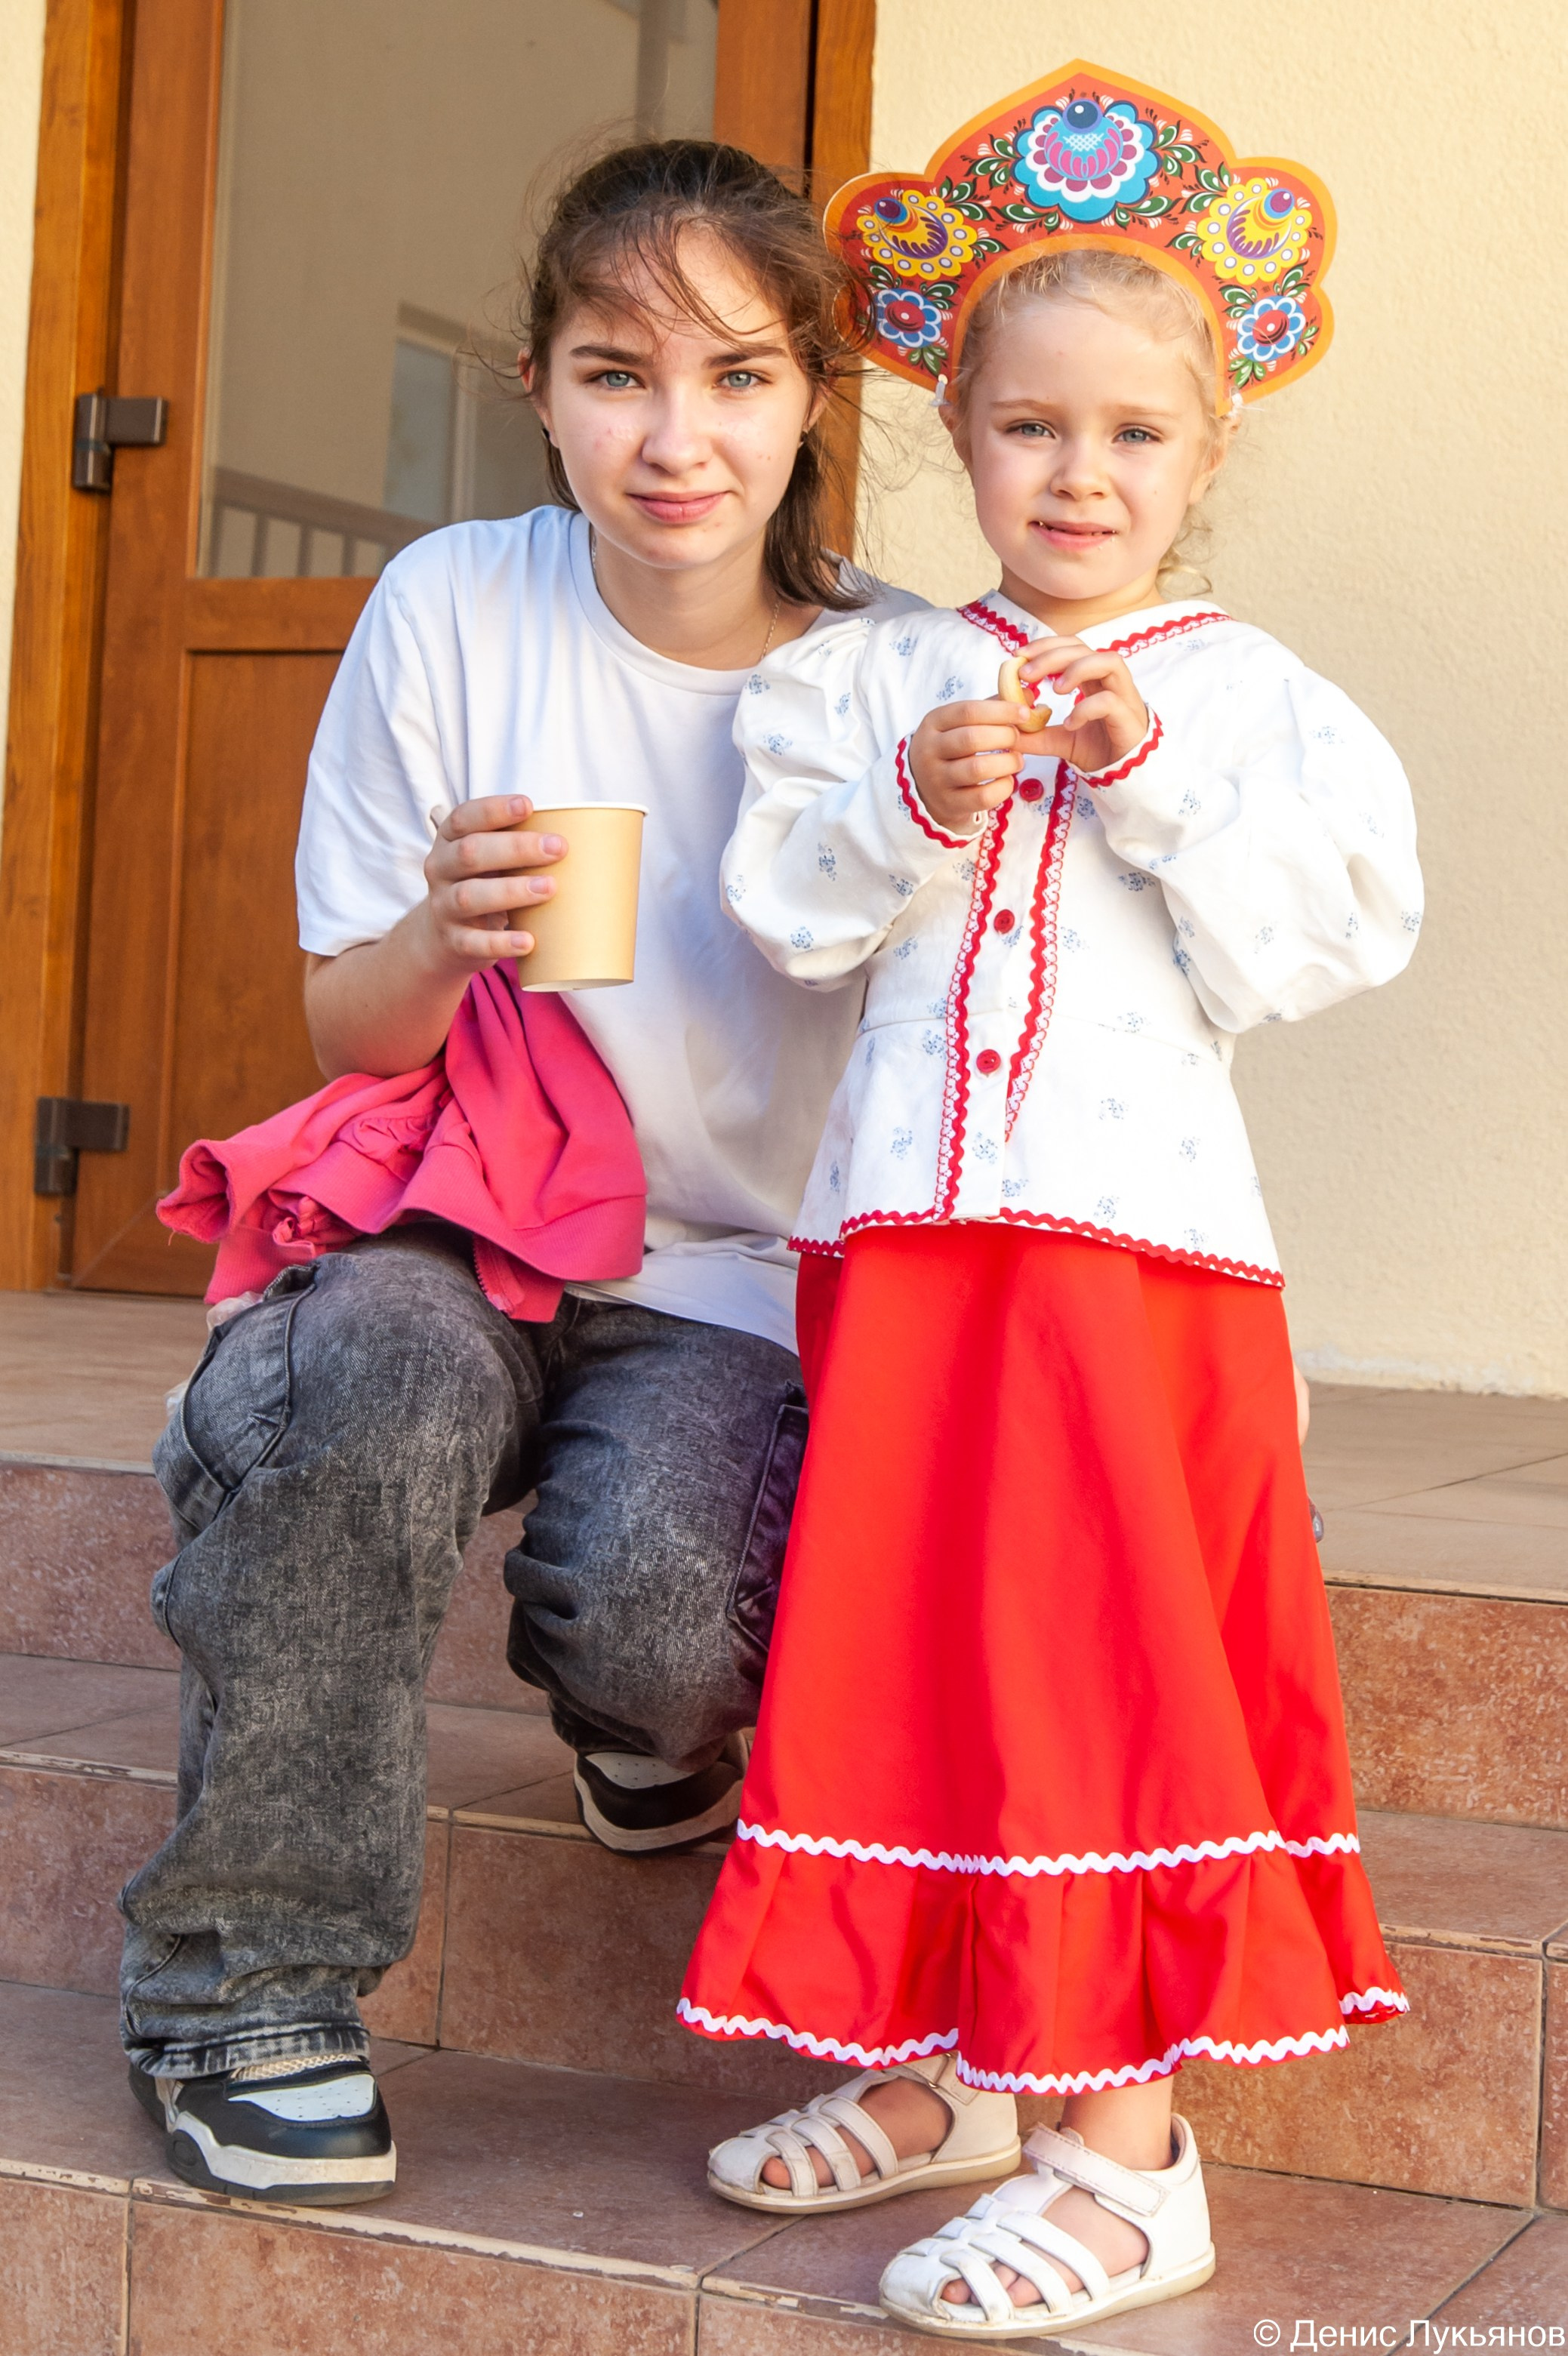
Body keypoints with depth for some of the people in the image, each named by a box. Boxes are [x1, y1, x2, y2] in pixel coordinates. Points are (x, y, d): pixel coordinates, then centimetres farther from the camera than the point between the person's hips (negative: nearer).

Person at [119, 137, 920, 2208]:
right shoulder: (455, 605, -4)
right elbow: (345, 1038, 2)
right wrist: (445, 935, -21)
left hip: (729, 1285, 0)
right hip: (457, 1220, 1)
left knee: (657, 1610, -31)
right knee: (365, 1366, -35)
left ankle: (658, 1707, 11)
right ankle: (250, 1988, -17)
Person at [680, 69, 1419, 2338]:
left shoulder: (1249, 696, 4)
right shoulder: (872, 677, 10)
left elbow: (1298, 954, -4)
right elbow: (790, 906, 2)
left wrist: (1154, 787, -15)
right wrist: (918, 802, -15)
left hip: (1141, 1230, -3)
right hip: (907, 1235, 4)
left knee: (1102, 1656, -5)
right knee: (904, 1642, 9)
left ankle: (1125, 2147, 3)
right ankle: (937, 2071, 25)